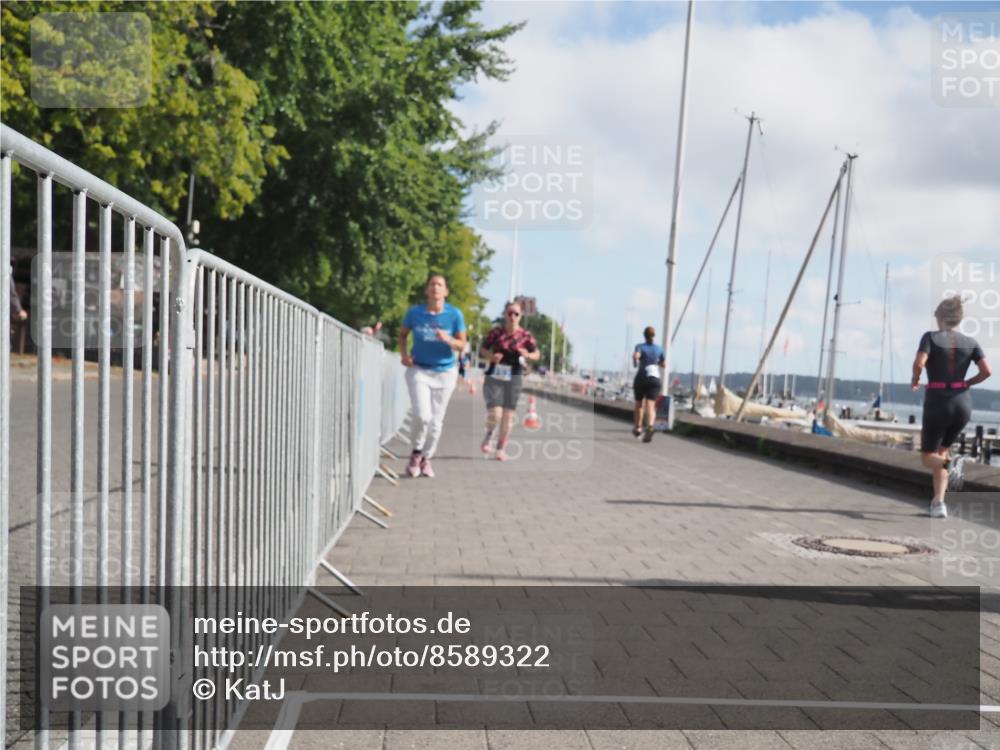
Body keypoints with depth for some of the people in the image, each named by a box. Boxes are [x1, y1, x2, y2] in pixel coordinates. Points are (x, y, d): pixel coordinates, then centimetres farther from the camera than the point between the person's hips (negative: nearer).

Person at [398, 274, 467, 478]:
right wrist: (404, 354, -5)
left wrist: (448, 340, -22)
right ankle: (416, 452, 11)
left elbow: (462, 345, -2)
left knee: (436, 420, 6)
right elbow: (402, 334, 10)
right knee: (422, 416, -15)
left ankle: (426, 458, 26)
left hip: (445, 372, 1)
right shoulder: (415, 312, -6)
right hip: (418, 370, -1)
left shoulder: (454, 314, -7)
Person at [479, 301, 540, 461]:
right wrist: (491, 356, -17)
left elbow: (537, 355, 3)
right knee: (495, 414, -11)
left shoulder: (525, 335, -3)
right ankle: (489, 435, 21)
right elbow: (482, 350, 3)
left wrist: (528, 355, -18)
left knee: (508, 415, 6)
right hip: (494, 377, -1)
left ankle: (501, 448, 22)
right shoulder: (496, 332, -5)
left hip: (513, 379, 1)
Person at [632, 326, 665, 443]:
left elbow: (636, 355, -24)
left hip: (641, 378, -1)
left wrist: (635, 363, -4)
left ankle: (638, 428, 32)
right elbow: (663, 364, 18)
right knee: (650, 406, -11)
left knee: (639, 403, 20)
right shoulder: (659, 348, 8)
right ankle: (649, 427, -37)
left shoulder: (640, 346, -2)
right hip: (655, 379, 1)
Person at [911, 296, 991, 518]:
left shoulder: (931, 337, -4)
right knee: (941, 451, 21)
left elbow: (918, 364, -20)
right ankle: (938, 503, 9)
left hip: (937, 403, -4)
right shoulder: (970, 342, 6)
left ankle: (951, 463, -26)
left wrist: (914, 381, -1)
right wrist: (966, 383, 12)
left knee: (927, 456, 10)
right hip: (963, 403, 4)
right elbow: (986, 371, -4)